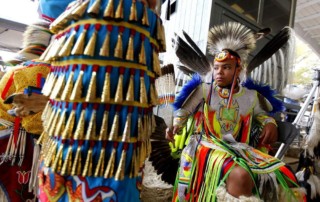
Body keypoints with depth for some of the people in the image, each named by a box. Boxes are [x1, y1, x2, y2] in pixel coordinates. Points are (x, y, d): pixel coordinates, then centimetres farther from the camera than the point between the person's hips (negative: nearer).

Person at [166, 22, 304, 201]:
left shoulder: (250, 96, 11)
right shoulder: (204, 90, 4)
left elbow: (262, 114, 27)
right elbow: (184, 110, 10)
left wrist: (270, 123, 5)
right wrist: (175, 126, -5)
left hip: (239, 148, 5)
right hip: (208, 144, -4)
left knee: (281, 176, -11)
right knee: (240, 176, -36)